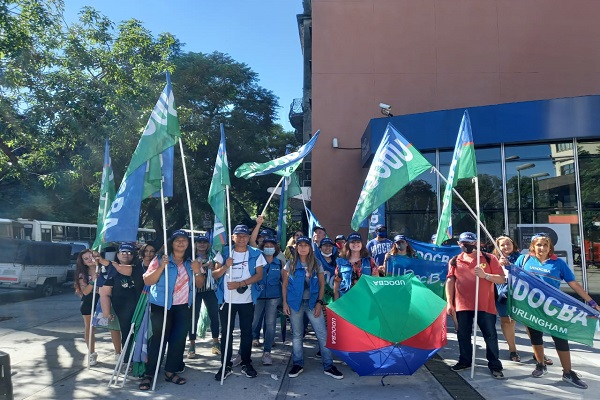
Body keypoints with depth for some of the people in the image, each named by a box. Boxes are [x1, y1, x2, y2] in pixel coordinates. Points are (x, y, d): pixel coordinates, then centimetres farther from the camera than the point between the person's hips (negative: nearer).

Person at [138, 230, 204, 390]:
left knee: (179, 339, 7)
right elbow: (147, 281, -12)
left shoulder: (192, 262, 6)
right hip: (162, 306, -4)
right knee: (159, 338, -6)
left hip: (184, 307, 4)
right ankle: (149, 374, 5)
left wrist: (197, 272, -12)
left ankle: (171, 371, 20)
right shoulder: (160, 260, -5)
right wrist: (161, 267, -24)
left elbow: (200, 284, 7)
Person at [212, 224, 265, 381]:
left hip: (247, 300, 0)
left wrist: (240, 283, -17)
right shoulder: (224, 253, 3)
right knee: (226, 332, 6)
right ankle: (225, 365, 16)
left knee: (246, 332, 8)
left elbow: (259, 275, -6)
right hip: (227, 299, 1)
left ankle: (246, 363, 21)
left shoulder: (256, 254, 1)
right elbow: (215, 275, 2)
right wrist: (226, 266, -18)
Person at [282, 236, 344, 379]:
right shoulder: (290, 264, 4)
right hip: (295, 303, 0)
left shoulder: (317, 265, 4)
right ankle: (297, 364, 22)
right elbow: (285, 285, 6)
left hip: (313, 303, 0)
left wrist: (319, 303, -4)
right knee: (297, 335, 8)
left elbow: (322, 285, 5)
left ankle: (328, 366, 5)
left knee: (323, 334, -4)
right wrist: (285, 303, -1)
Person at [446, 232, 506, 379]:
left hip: (485, 305, -2)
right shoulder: (455, 261, 4)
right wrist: (449, 302, 0)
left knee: (490, 335, 4)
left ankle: (494, 365, 16)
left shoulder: (489, 258, -1)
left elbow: (501, 279, -2)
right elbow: (450, 281, 4)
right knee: (463, 335, 13)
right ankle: (465, 361, 28)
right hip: (462, 305, 2)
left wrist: (485, 275, -19)